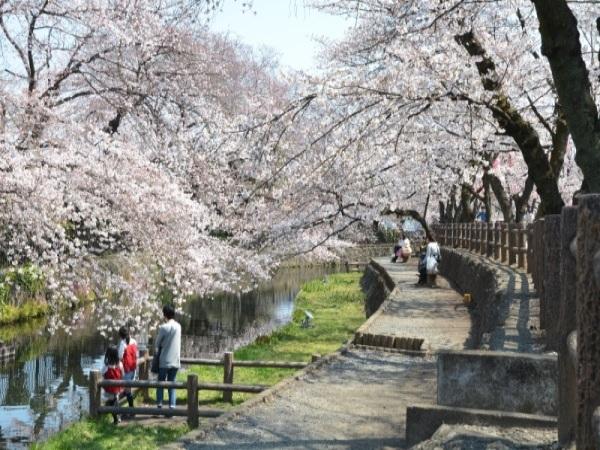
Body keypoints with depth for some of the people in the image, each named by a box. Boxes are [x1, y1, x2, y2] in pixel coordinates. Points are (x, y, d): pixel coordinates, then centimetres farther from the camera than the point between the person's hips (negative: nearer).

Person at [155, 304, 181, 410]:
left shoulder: (163, 327, -11)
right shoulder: (178, 326, 4)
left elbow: (157, 344, 0)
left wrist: (156, 351, 16)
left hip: (164, 361, -4)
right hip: (175, 361, 4)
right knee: (172, 384, 9)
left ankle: (159, 406, 7)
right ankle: (172, 406, 2)